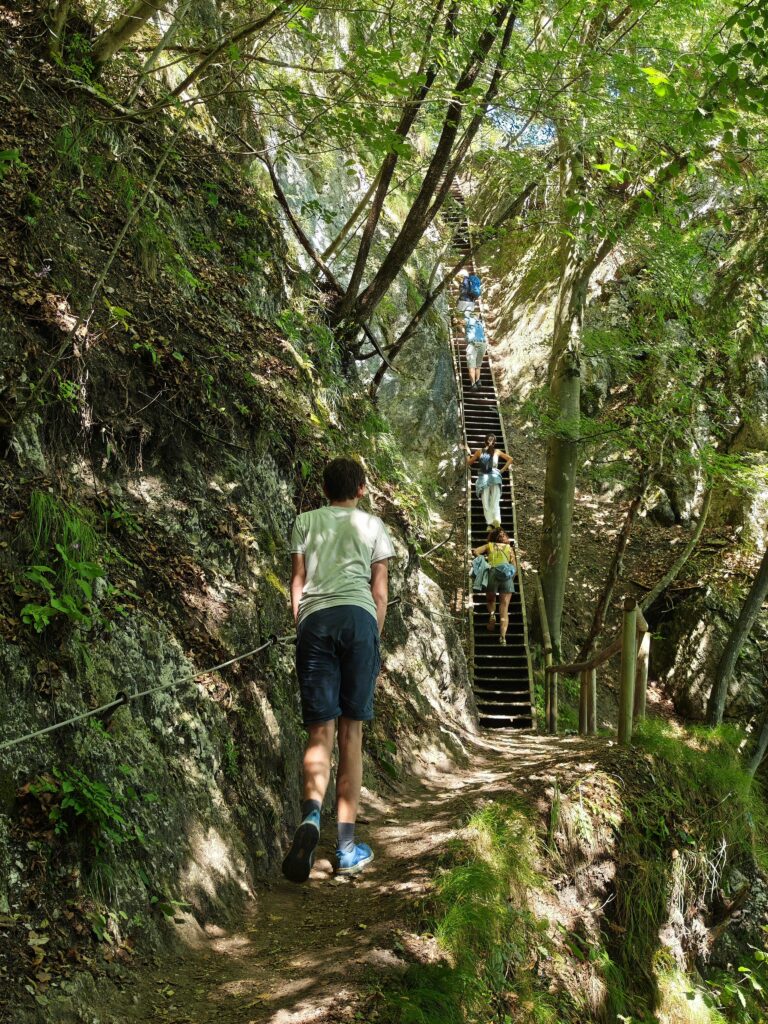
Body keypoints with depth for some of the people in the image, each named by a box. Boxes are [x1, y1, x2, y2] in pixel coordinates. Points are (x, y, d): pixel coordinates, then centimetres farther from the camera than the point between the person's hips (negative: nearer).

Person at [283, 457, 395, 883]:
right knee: (351, 732, 3)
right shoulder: (373, 525, 18)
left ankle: (311, 814, -26)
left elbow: (297, 581, 12)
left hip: (314, 620, 1)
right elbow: (380, 592, 13)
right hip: (358, 617, -1)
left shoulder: (305, 521, 20)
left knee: (320, 733, 2)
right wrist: (375, 640, 19)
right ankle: (346, 845, 5)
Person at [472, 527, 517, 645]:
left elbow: (475, 551, 7)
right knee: (504, 608, -3)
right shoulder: (510, 548, 24)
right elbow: (514, 566, 13)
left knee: (490, 599, 26)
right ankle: (503, 637, -20)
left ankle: (492, 614, -7)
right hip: (507, 574, 0)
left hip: (493, 571, 0)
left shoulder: (489, 545, 23)